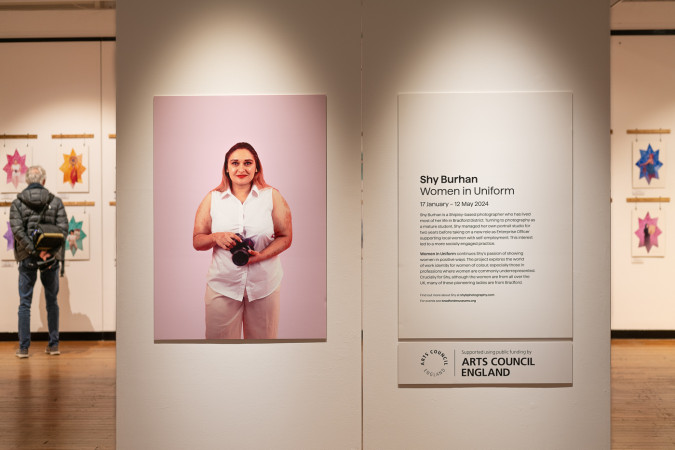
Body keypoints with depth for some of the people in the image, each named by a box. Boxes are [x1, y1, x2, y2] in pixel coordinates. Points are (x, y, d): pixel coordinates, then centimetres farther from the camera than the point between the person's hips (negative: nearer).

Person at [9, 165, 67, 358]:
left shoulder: (17, 203, 0)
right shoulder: (55, 201, 2)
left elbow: (17, 230, -11)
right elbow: (63, 228, -8)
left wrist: (35, 251, -13)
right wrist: (50, 250, -12)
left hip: (27, 258, -1)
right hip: (51, 258, 1)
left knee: (24, 303, 7)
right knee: (52, 302, 11)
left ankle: (23, 347, 8)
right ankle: (53, 345, 14)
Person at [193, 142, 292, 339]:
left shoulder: (272, 196, 2)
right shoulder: (212, 199, 5)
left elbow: (285, 237, 2)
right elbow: (197, 241, 7)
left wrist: (261, 255, -15)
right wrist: (216, 237, -15)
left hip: (264, 284, 0)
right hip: (222, 284, 0)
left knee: (263, 337, 10)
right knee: (219, 337, 5)